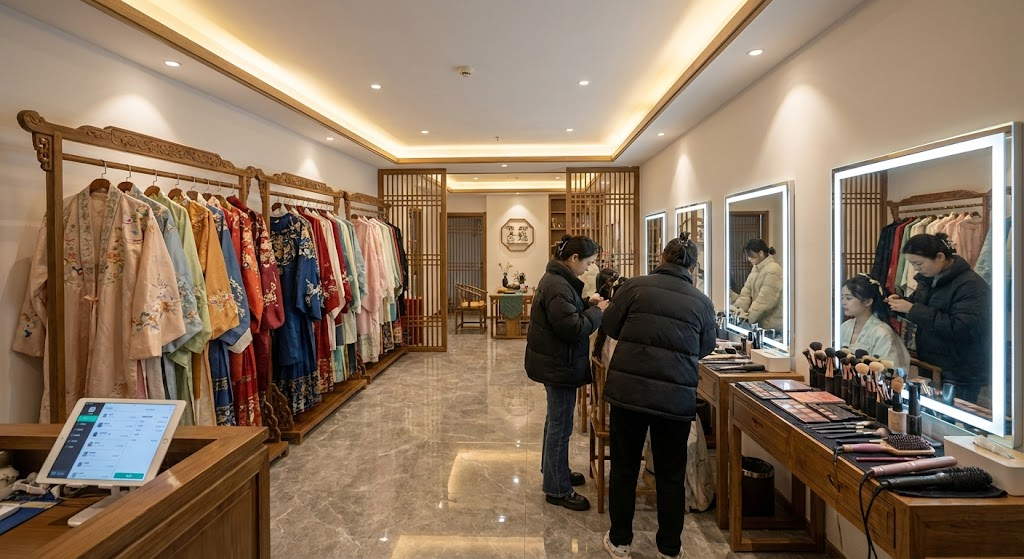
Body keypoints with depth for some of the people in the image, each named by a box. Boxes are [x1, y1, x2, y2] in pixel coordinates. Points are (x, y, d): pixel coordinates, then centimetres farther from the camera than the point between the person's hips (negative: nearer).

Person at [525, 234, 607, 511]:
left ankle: (553, 470, 41)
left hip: (555, 363, 11)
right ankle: (557, 490, 15)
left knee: (556, 421, 24)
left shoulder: (557, 279, 10)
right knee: (560, 426, 1)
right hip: (558, 365, -11)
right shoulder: (557, 286, -24)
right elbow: (573, 329, -27)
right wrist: (597, 311, -14)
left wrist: (587, 303, 4)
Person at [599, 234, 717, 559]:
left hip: (628, 390, -1)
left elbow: (610, 327, 4)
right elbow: (705, 348, 13)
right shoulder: (702, 301, 1)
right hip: (676, 397, 1)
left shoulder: (635, 286, -4)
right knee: (671, 475, 16)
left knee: (623, 468, 15)